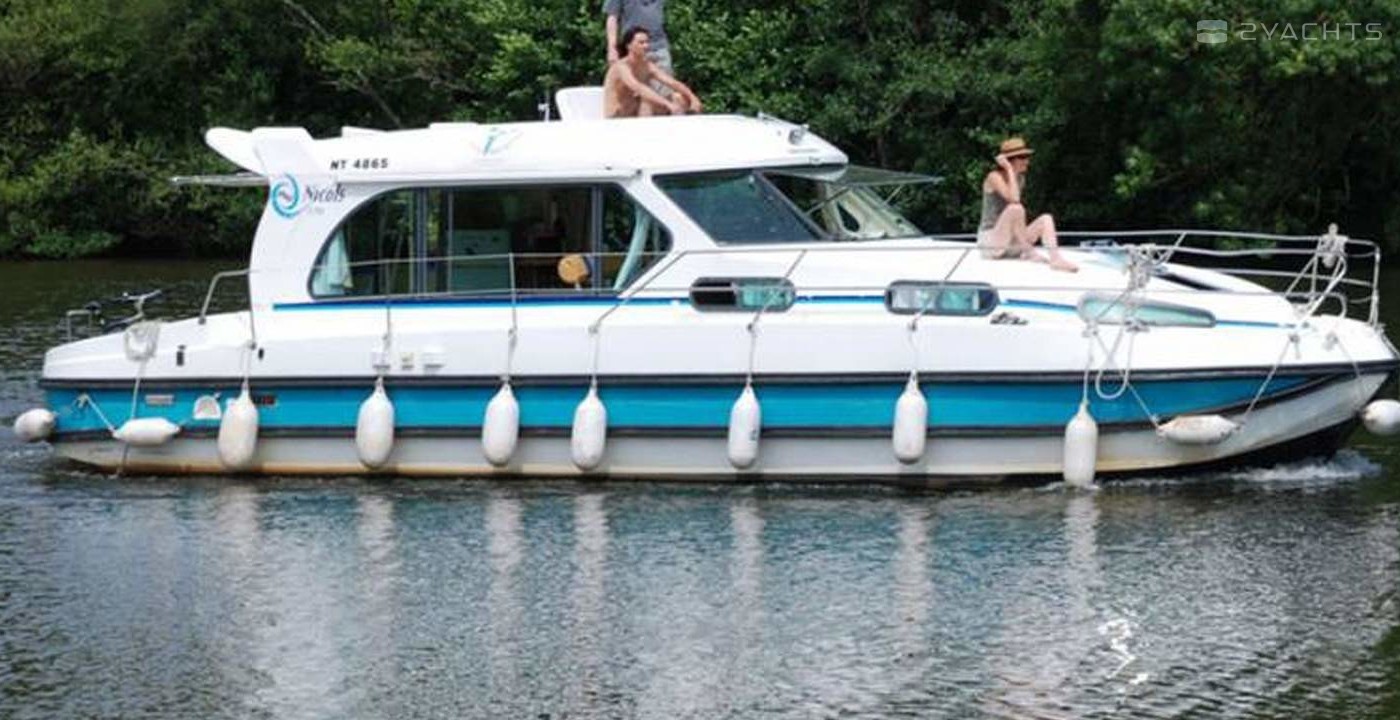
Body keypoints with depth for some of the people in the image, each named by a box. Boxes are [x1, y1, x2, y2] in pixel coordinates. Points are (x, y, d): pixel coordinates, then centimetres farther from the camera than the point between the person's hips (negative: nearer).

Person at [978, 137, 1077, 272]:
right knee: (1016, 208, -30)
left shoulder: (1020, 178, 11)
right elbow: (1014, 199, -30)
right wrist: (1009, 169, -22)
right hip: (989, 239, -8)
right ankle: (1029, 252, -23)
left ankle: (1056, 259, -31)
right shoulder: (994, 177, -13)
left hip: (1012, 242, 8)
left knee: (1046, 219, -9)